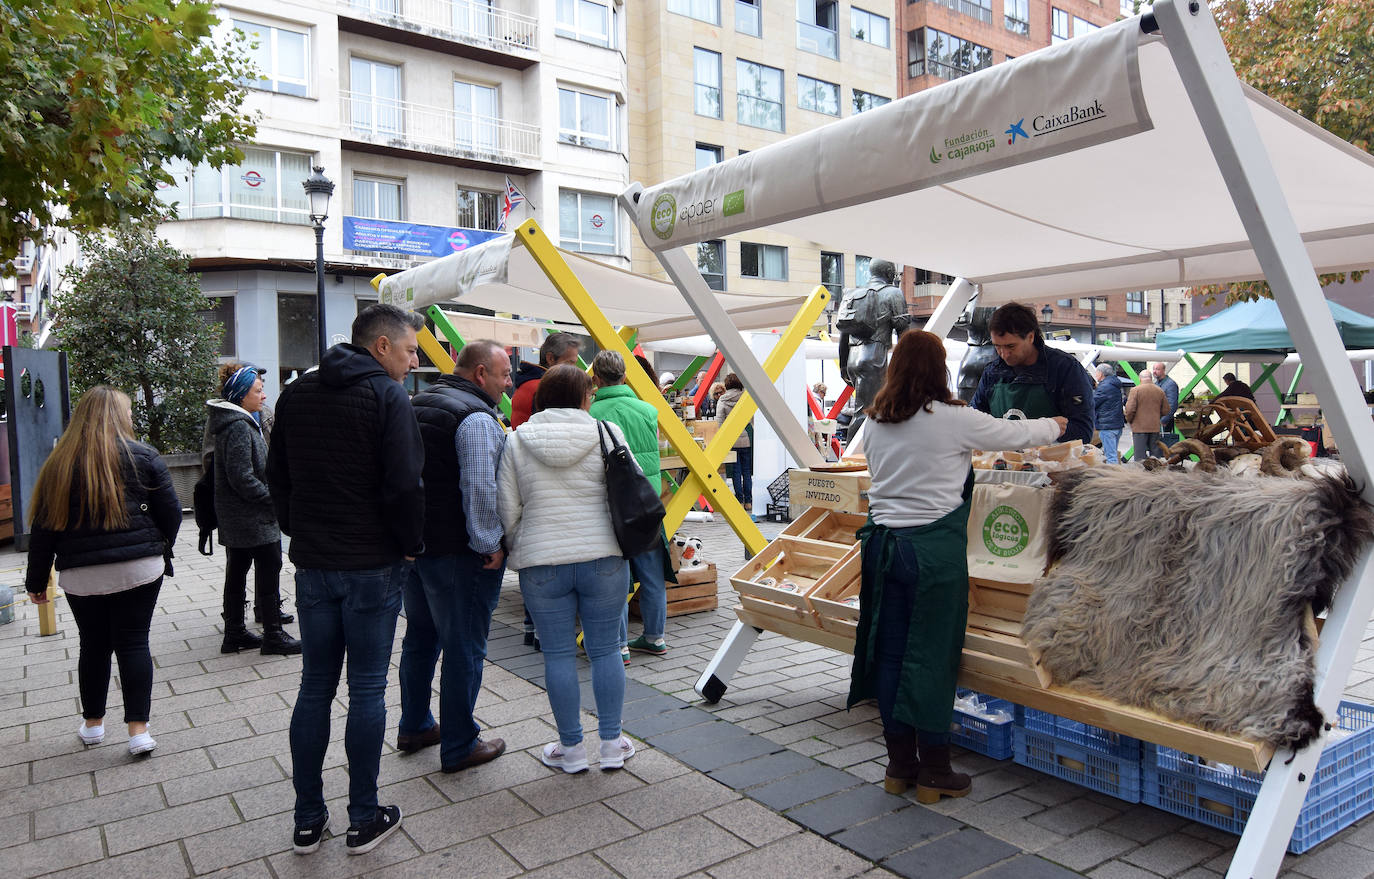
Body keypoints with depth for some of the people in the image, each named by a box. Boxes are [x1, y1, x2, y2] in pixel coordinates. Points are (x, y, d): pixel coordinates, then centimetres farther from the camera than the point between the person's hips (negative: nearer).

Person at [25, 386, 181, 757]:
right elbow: (171, 513, -3)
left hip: (82, 575, 2)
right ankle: (138, 730, 2)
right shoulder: (142, 456, -4)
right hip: (139, 569, -2)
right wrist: (160, 549, 16)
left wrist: (37, 580, 13)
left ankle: (92, 723, 30)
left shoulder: (60, 463, 2)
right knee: (134, 643, 4)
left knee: (94, 645, 16)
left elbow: (43, 527, 4)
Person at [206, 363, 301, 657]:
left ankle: (234, 633, 25)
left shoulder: (232, 422, 13)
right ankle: (273, 636, 4)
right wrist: (274, 499, -16)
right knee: (269, 570, -2)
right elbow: (243, 478, -24)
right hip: (252, 518, -10)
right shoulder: (238, 426, -19)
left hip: (234, 518, 10)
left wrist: (270, 497, 13)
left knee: (237, 572, 15)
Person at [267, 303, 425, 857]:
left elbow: (276, 477, 13)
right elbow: (404, 485, -18)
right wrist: (409, 545, -5)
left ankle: (307, 821, 22)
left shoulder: (296, 395, 10)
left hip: (312, 563, 6)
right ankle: (364, 821, 14)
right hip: (373, 564, -5)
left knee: (314, 688, 13)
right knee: (367, 689, 4)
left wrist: (301, 533, 17)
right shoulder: (388, 396, -11)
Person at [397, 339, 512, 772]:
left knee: (420, 638, 22)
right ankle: (459, 747, 12)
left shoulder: (417, 406, 13)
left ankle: (414, 727, 34)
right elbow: (480, 487, -26)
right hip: (457, 553, -9)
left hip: (412, 545, 9)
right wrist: (490, 545, -18)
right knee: (464, 650, 2)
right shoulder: (476, 417, -17)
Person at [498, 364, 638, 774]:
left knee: (559, 654, 9)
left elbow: (507, 511, 0)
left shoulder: (516, 442, 1)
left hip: (541, 564, 0)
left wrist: (518, 550, 17)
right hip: (604, 559, 0)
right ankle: (612, 744, 20)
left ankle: (571, 748, 20)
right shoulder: (607, 433, -1)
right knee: (605, 650, 10)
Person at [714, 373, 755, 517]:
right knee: (747, 471, 8)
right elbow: (753, 419, 2)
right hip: (746, 439, 1)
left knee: (735, 471, 5)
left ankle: (740, 500, 5)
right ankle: (748, 501, 10)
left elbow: (719, 421, -5)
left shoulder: (722, 400, -2)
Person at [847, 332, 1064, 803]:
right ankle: (933, 772, 16)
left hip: (883, 542, 5)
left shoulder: (875, 421, 6)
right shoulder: (953, 419, -8)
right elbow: (1017, 435, 4)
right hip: (934, 548, -5)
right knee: (932, 657, 4)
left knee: (888, 653, 11)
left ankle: (899, 764, 23)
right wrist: (1054, 425, 27)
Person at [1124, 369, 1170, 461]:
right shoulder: (1160, 391, 6)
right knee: (1154, 451, 11)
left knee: (1140, 453, -2)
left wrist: (1129, 420, 3)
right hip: (1155, 427, 4)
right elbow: (1165, 410, 9)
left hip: (1139, 427, -4)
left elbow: (1130, 409, -14)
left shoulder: (1135, 390, -9)